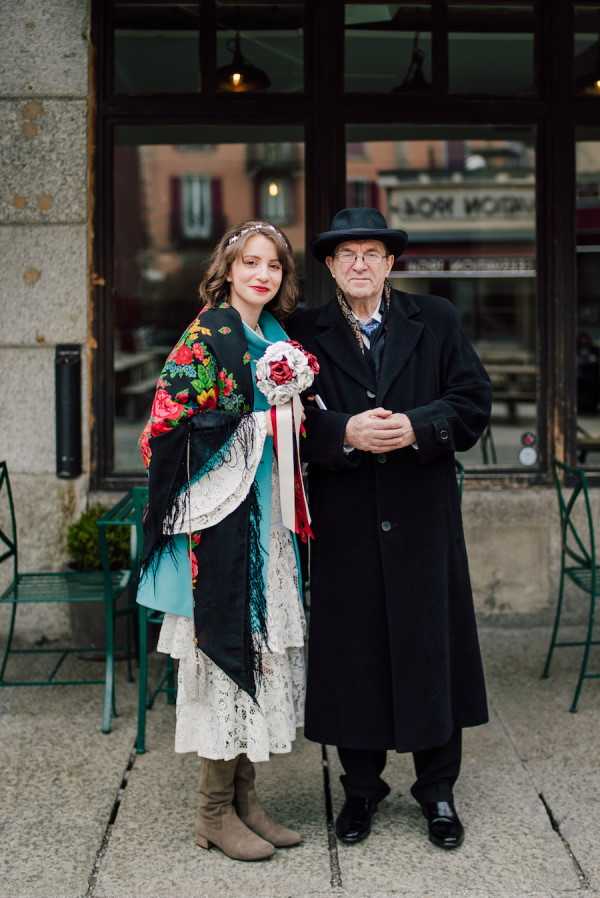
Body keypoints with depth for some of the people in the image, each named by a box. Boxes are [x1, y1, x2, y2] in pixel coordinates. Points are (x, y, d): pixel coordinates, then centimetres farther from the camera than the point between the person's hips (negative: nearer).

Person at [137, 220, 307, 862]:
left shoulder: (275, 336, 14)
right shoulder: (209, 334, -9)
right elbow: (168, 423, -16)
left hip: (268, 519, 8)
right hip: (223, 519, -8)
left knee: (262, 645, 10)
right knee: (226, 643, -3)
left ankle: (243, 798, 21)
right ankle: (215, 813, 10)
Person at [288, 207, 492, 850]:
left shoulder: (436, 321, 7)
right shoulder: (304, 333, 4)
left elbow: (473, 403, 1)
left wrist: (417, 427, -16)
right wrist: (345, 433, -19)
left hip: (424, 516, 1)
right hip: (344, 524, 0)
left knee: (432, 650, 7)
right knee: (351, 654, 6)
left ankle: (437, 791, 23)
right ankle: (361, 788, 24)